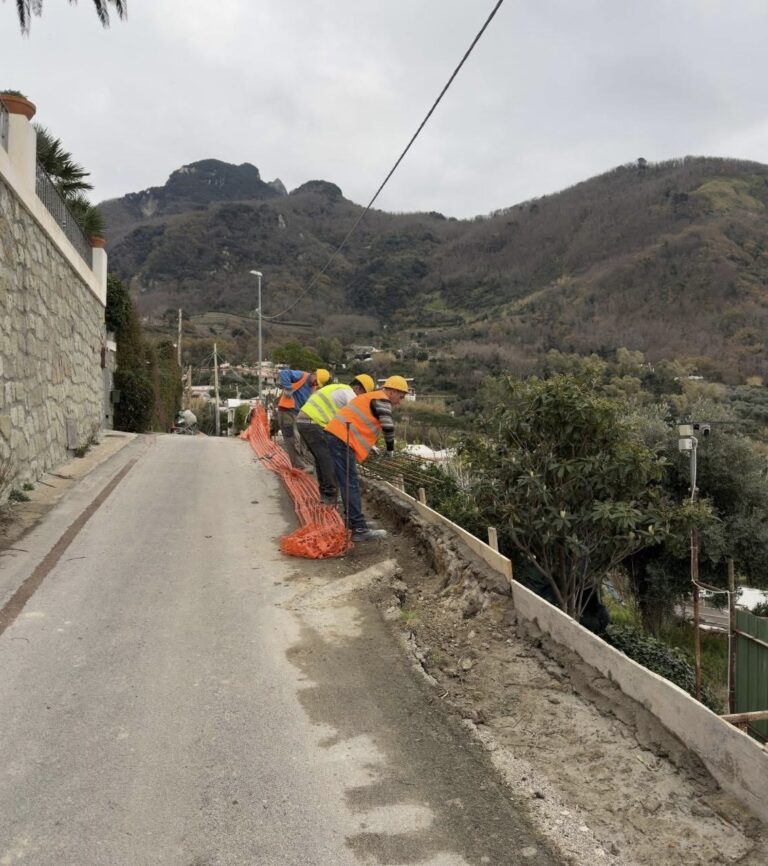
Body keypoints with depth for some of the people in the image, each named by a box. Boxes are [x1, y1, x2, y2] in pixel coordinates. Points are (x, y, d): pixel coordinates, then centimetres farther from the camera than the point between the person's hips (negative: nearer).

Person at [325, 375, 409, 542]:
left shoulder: (371, 397, 24)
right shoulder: (382, 400, -6)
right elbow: (388, 427, -18)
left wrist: (370, 446, 27)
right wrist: (390, 449, -3)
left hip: (334, 435, 10)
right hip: (342, 440, -10)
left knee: (348, 483, 18)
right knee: (351, 485, -12)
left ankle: (351, 520, 27)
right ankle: (359, 530, -13)